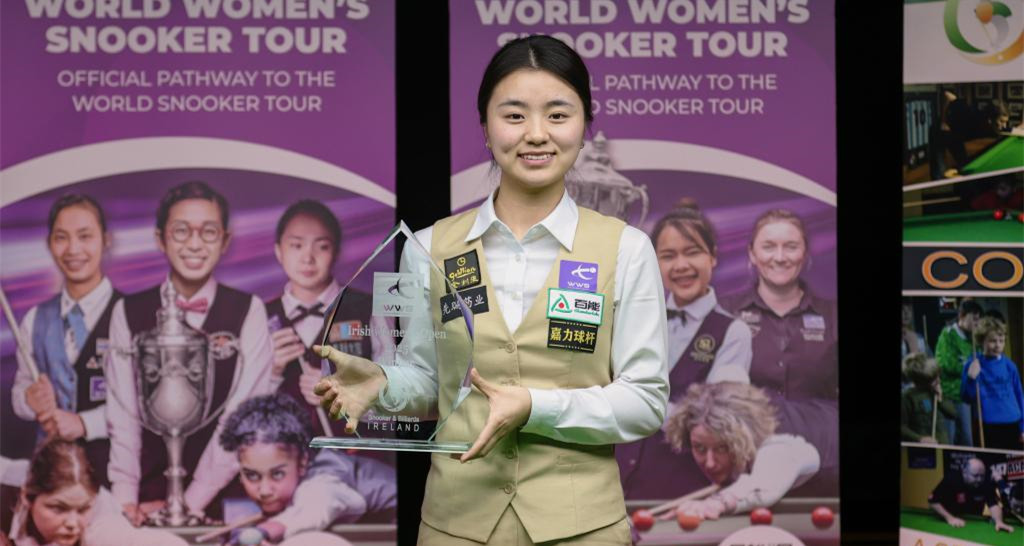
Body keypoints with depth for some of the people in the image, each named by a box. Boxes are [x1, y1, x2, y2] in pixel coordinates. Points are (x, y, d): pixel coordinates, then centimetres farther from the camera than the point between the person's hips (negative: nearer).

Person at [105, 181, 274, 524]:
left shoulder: (248, 312, 2)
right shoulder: (128, 313, 8)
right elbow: (122, 414, 3)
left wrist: (190, 503, -11)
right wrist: (125, 498, -9)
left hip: (220, 498, -1)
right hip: (148, 496, 2)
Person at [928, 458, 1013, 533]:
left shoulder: (986, 483, -15)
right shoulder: (951, 480, -21)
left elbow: (993, 505, -23)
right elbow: (932, 501, -17)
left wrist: (999, 521, -43)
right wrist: (949, 518, -27)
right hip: (950, 524, -2)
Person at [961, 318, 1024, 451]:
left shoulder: (1009, 365, 4)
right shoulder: (973, 365, -5)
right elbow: (967, 399, -5)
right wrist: (971, 378, -22)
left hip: (1012, 426, 4)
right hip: (988, 427, -3)